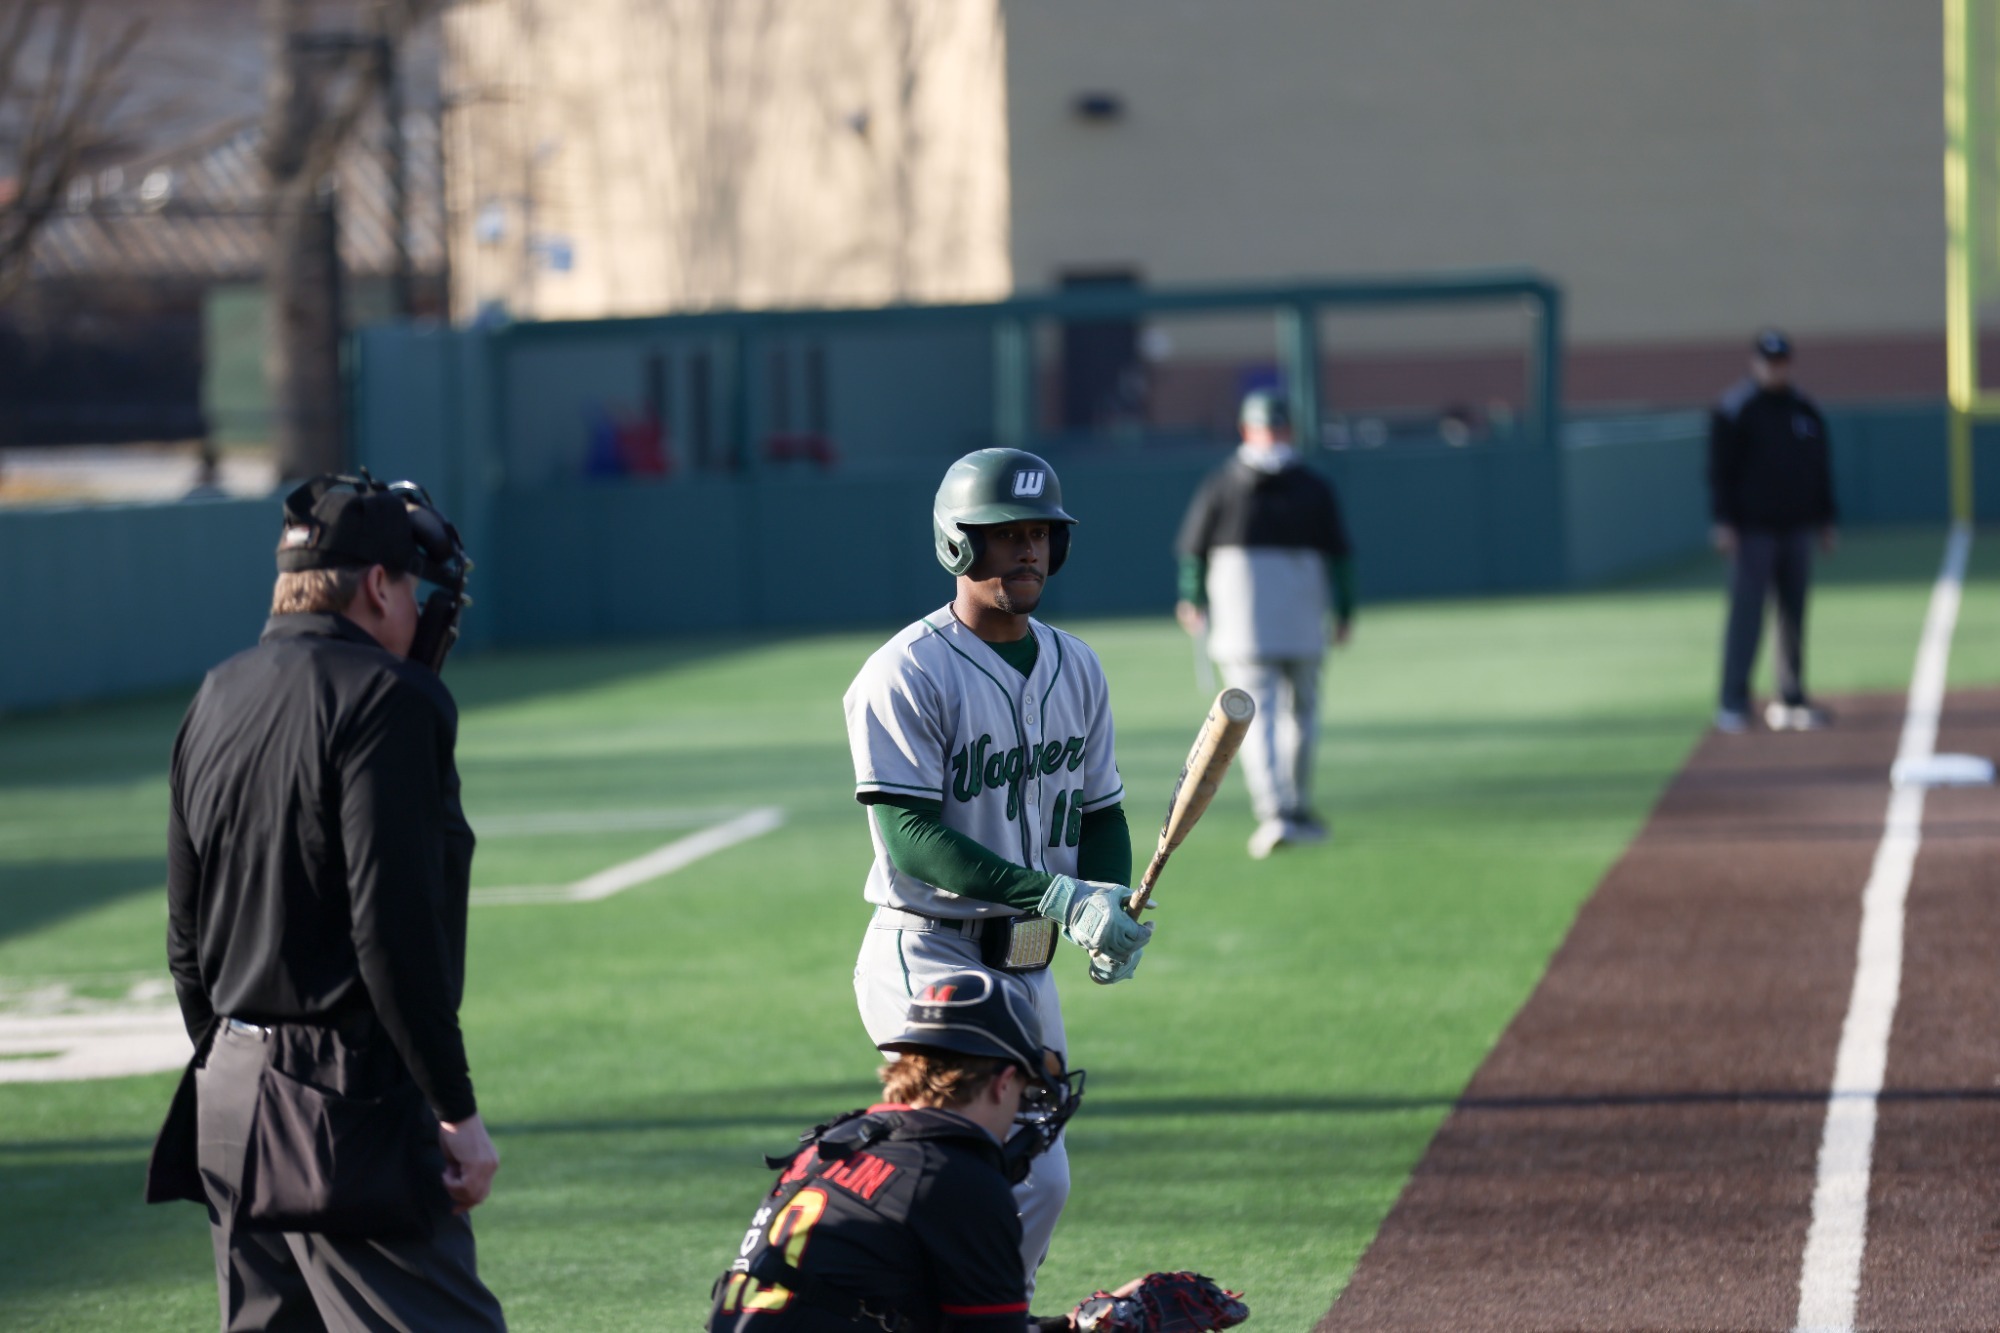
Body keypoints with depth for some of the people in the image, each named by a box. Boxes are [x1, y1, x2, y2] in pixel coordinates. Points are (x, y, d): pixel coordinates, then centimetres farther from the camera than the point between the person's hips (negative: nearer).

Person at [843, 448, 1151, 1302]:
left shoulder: (1075, 668, 11)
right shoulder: (906, 676, -13)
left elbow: (1100, 811, 17)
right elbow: (913, 841, -20)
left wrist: (1111, 910, -5)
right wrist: (1057, 896, -28)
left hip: (1025, 967, 8)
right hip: (931, 962, -8)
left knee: (1036, 1188, 10)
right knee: (1029, 1180, -18)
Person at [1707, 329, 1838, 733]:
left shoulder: (1806, 411, 13)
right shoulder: (1733, 410, -4)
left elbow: (1821, 469, 19)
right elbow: (1720, 469, -8)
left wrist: (1825, 521, 15)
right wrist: (1724, 523, -15)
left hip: (1796, 530, 6)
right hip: (1752, 529, -6)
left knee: (1794, 616, 8)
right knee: (1746, 613, -8)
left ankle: (1792, 700, 14)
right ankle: (1733, 703, -6)